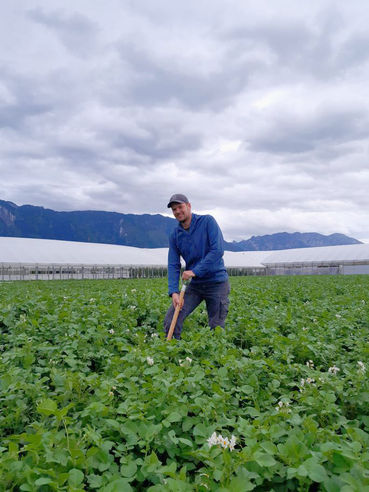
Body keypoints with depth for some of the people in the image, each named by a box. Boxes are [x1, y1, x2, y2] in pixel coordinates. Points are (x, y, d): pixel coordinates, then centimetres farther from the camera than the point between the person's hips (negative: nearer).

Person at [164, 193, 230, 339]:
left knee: (217, 328, 3)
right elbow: (173, 265, -2)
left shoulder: (207, 221, -9)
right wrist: (173, 291, -17)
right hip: (194, 285, 4)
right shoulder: (174, 235, 4)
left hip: (216, 283, -4)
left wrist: (195, 271, -24)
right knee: (170, 319, -7)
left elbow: (218, 250, -19)